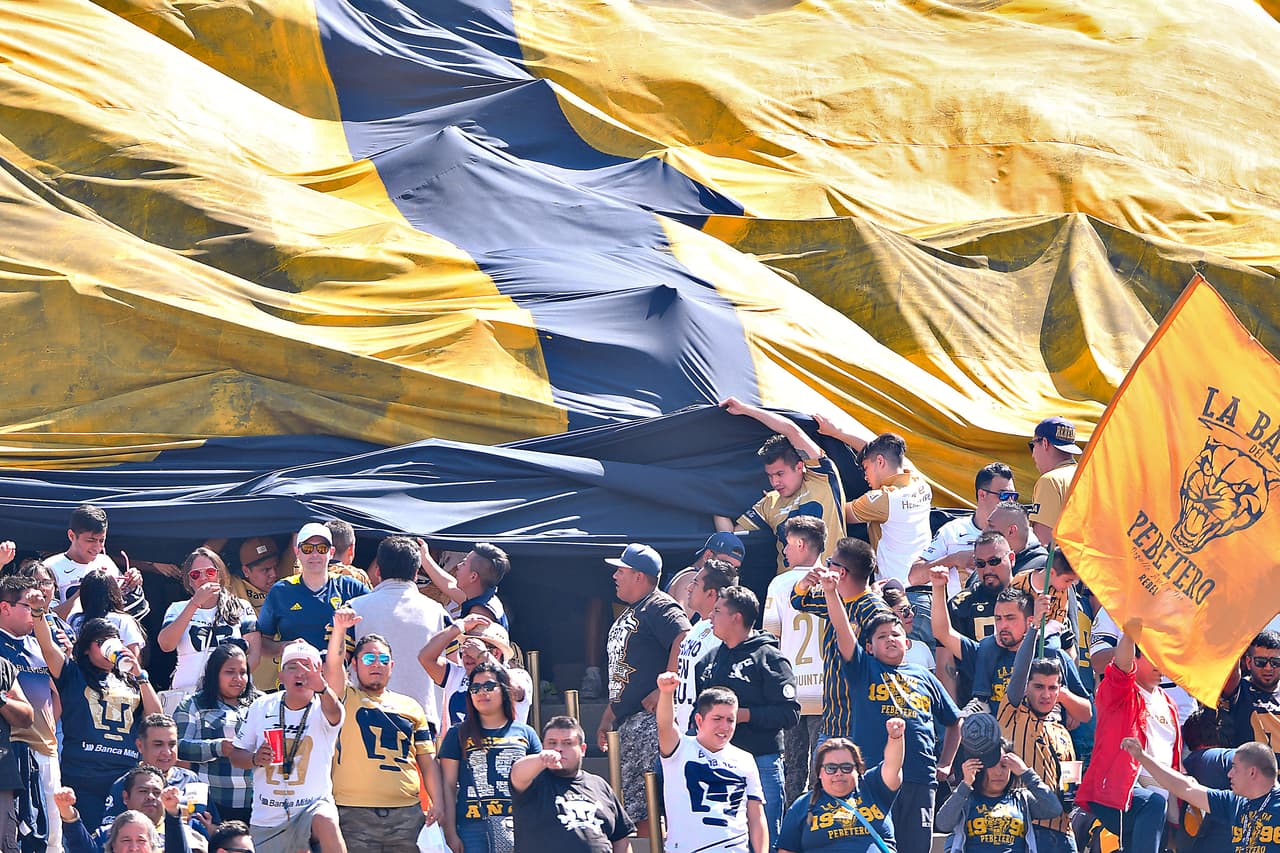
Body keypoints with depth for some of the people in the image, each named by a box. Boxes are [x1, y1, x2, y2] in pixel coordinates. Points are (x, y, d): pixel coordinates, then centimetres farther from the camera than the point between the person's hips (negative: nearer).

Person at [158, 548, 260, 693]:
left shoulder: (241, 608, 16)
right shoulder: (177, 609, 16)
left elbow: (254, 652, 8)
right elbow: (166, 645, -1)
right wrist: (195, 603, -2)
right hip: (187, 690, 0)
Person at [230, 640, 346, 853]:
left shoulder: (322, 708, -7)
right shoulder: (262, 706, 2)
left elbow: (333, 713, -33)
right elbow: (236, 755, 9)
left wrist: (321, 687, -55)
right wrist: (255, 759, -15)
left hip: (313, 806, -4)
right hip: (266, 818, 4)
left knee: (325, 821, -36)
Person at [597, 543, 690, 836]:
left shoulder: (659, 608, -9)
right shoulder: (627, 615, 24)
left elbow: (686, 642, -26)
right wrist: (608, 717, 26)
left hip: (651, 716, -11)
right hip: (626, 721, 11)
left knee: (637, 801, -16)